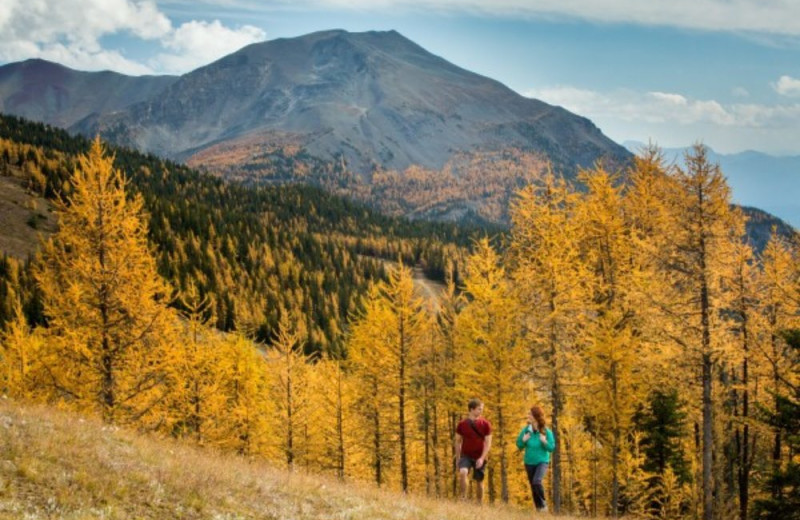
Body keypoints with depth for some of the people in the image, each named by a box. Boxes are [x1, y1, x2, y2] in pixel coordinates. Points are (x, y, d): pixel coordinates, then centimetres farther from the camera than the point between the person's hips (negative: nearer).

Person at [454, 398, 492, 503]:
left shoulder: (485, 424, -3)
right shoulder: (462, 424, -1)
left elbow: (488, 443, -4)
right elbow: (458, 442, 8)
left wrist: (482, 458, -14)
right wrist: (457, 459, 9)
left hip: (479, 458, 0)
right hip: (466, 455, 0)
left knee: (479, 481, 7)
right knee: (462, 472, -27)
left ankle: (479, 504, 21)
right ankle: (463, 497, -17)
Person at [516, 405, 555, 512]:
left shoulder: (546, 431, -13)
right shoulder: (526, 430, -6)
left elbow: (552, 448, -8)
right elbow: (519, 446, 2)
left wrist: (545, 442, -26)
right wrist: (523, 440, -18)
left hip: (542, 462, -4)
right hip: (529, 462, 4)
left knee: (537, 481, -25)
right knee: (533, 486, 11)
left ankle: (543, 503, -3)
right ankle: (539, 507, 28)